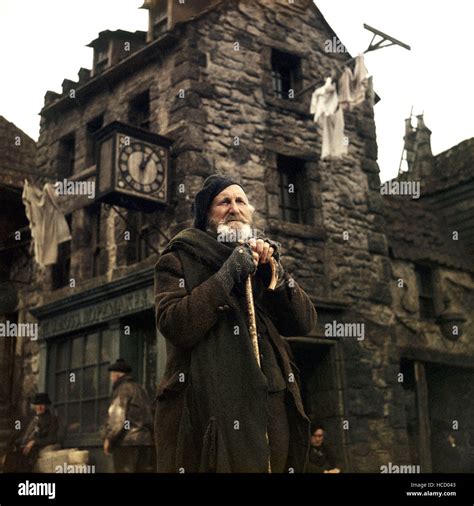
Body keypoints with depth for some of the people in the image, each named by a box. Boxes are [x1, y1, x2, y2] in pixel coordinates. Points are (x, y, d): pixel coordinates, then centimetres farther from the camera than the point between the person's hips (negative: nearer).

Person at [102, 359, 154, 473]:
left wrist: (108, 438, -7)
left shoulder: (122, 390, -4)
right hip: (146, 441, 7)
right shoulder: (140, 390, 20)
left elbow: (118, 417, -13)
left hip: (126, 442, -7)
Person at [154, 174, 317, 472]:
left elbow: (305, 322, 6)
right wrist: (227, 275, -14)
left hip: (271, 410, 5)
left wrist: (274, 272, -6)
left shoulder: (263, 260, 17)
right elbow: (174, 327, -14)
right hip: (209, 415, -4)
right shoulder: (179, 261, 3)